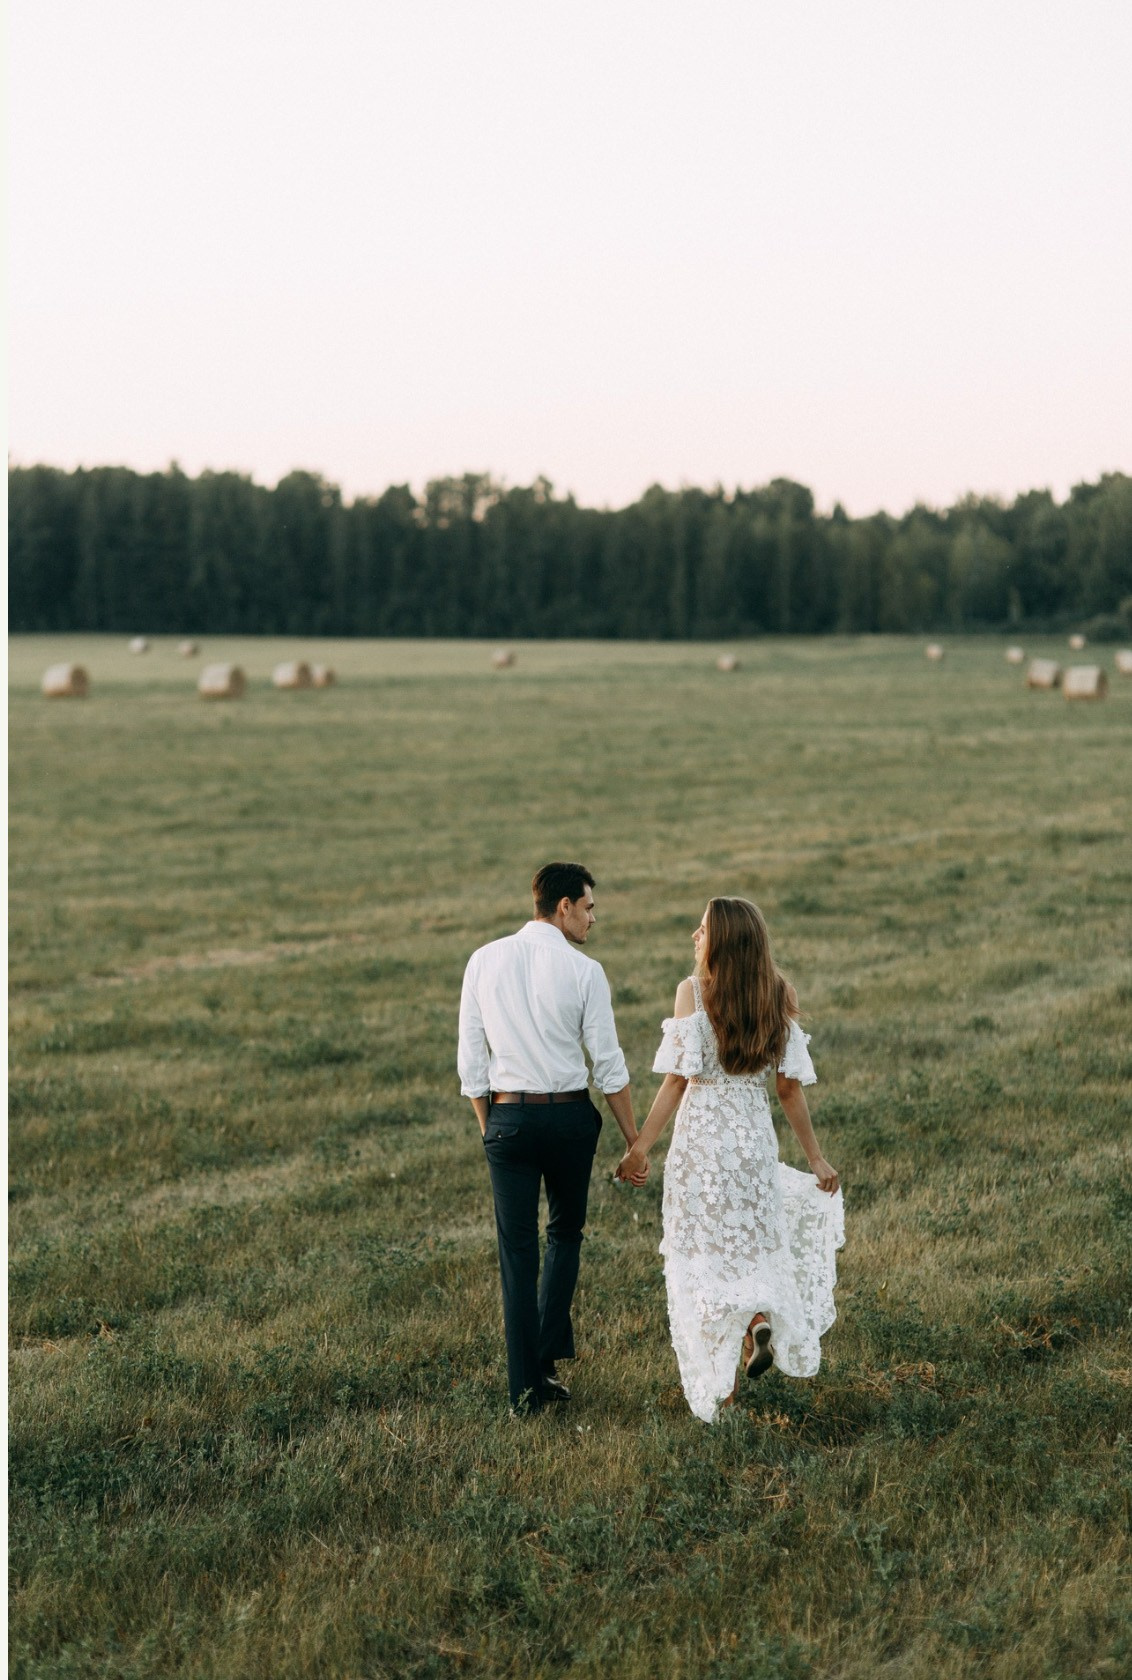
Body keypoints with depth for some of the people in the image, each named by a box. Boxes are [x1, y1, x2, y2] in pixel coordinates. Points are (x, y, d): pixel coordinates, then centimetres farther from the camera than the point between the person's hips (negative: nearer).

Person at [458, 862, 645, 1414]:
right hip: (569, 1115, -1)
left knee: (517, 1250, 7)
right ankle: (548, 1359, 16)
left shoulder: (484, 961, 2)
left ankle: (525, 1387, 8)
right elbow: (608, 1065, -4)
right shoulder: (583, 970, -6)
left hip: (507, 1116, 2)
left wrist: (489, 1129, 14)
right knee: (566, 1233, 20)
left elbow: (471, 1059, 4)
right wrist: (634, 1141, 3)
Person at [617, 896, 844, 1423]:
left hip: (701, 1136, -3)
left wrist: (642, 1145, -7)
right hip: (756, 1137, 3)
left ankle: (720, 1382, 12)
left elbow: (678, 1078, -13)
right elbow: (790, 1086, 1)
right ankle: (759, 1318, 3)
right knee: (752, 1242, 26)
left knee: (705, 1254, 8)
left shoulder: (693, 991, -11)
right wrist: (815, 1158, 8)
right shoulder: (781, 995, -1)